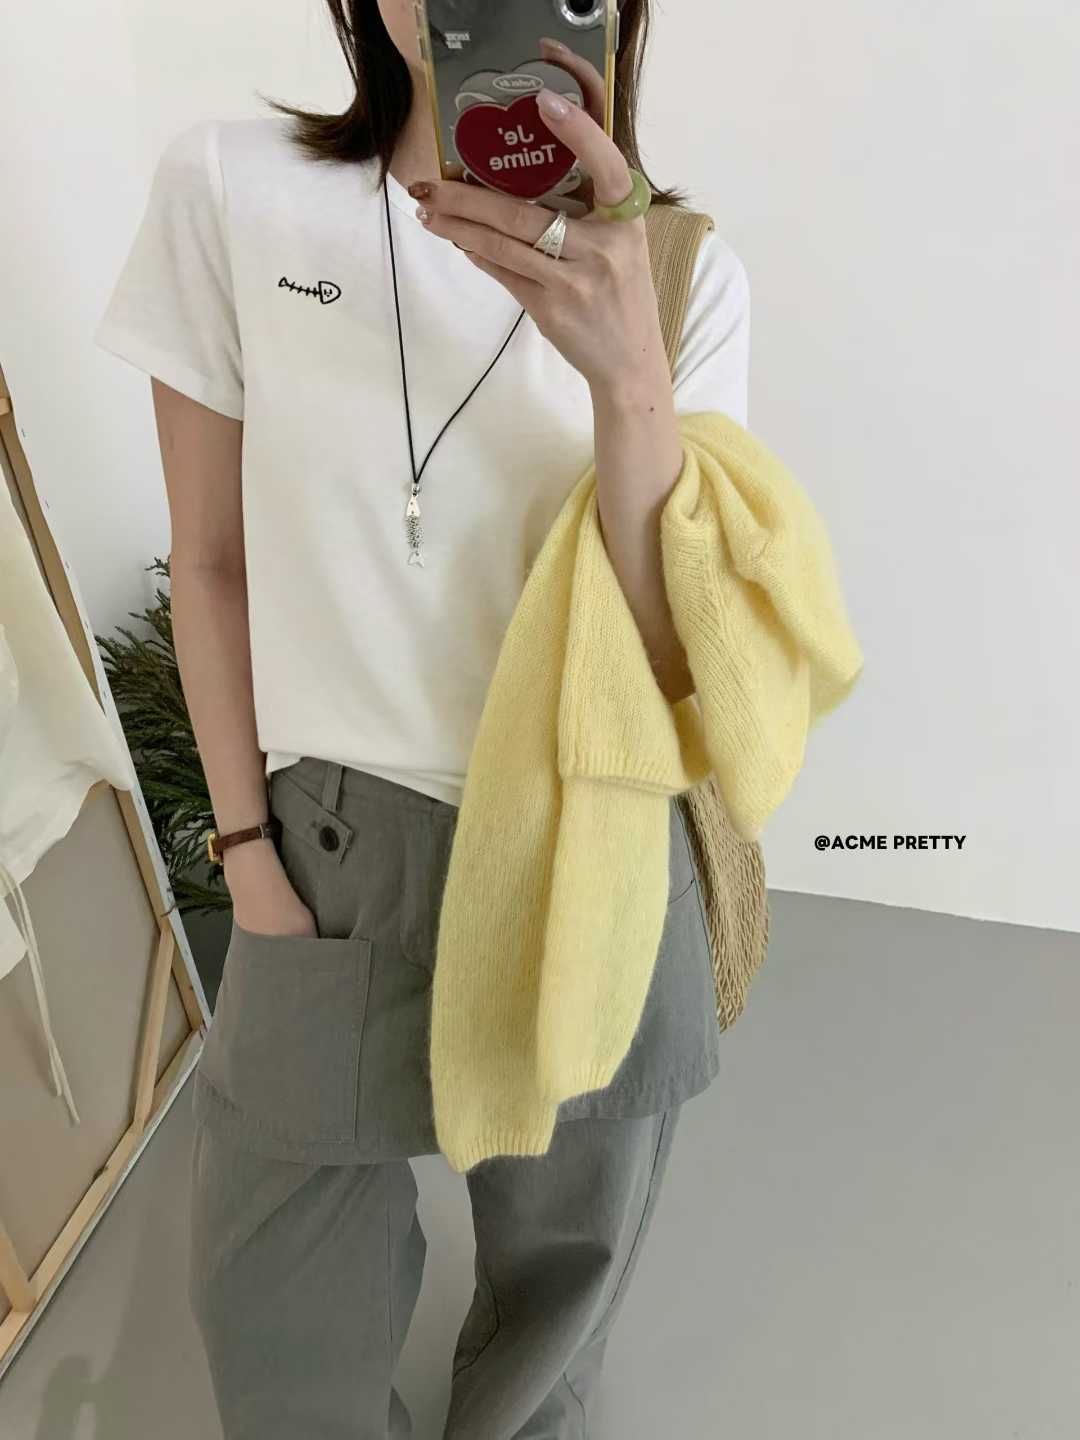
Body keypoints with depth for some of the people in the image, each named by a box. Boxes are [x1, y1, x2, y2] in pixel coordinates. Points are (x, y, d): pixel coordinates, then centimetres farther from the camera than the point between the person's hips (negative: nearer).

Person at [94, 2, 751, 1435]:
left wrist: (629, 383, -27)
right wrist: (247, 845, 0)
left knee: (565, 1257, 20)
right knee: (268, 1304, 16)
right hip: (338, 842, 1)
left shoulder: (683, 279, -5)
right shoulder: (228, 187, -5)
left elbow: (670, 660, -11)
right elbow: (212, 563, 1)